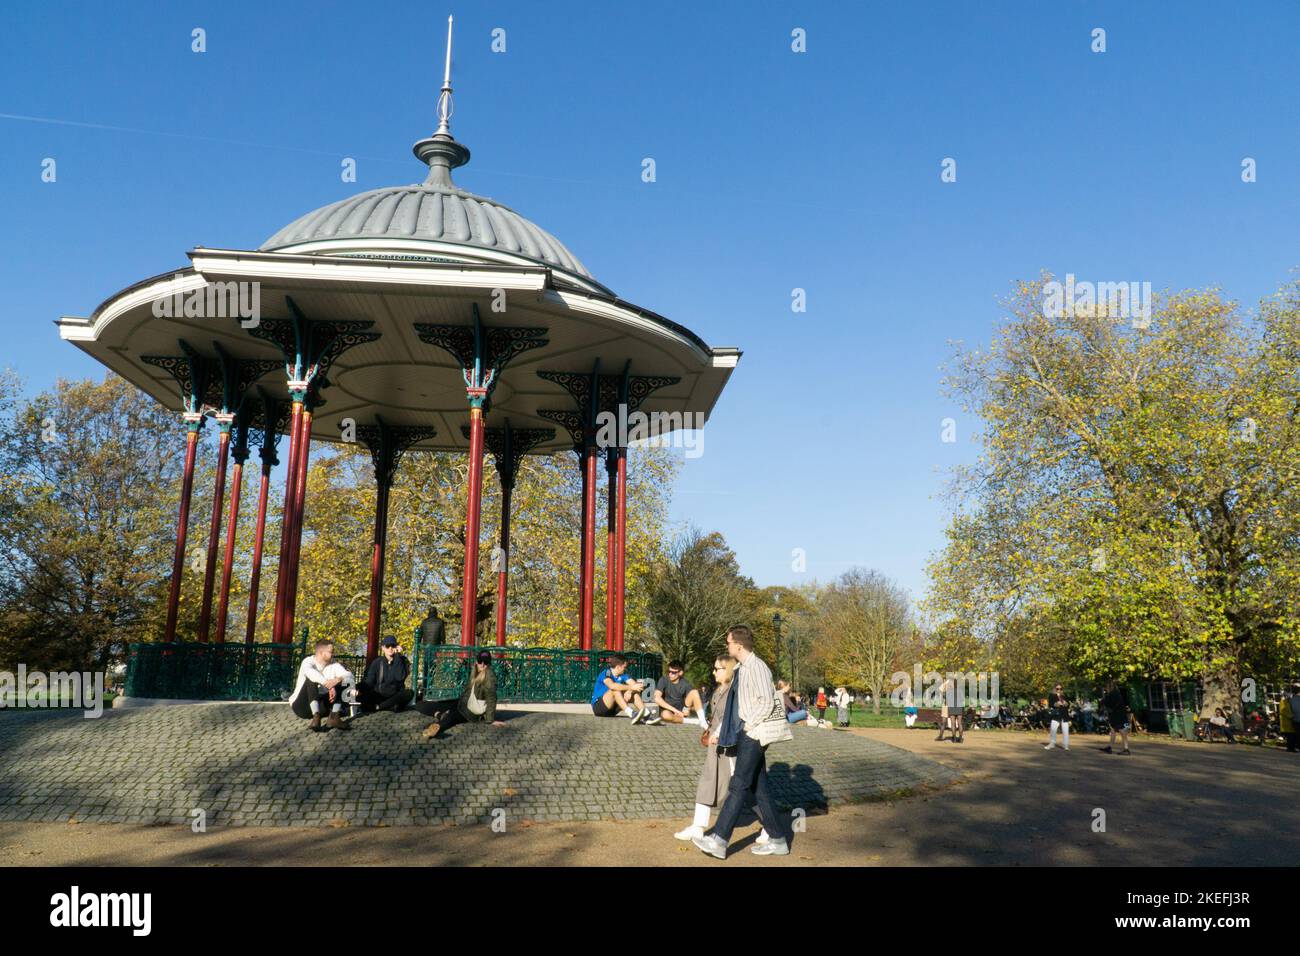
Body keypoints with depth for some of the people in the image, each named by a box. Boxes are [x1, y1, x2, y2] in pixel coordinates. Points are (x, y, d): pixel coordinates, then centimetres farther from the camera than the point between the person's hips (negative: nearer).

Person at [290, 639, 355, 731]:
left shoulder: (334, 664, 2)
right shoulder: (308, 661, -11)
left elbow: (349, 675, -13)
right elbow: (310, 672, -35)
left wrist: (338, 679, -37)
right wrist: (329, 685, -47)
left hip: (322, 705, 4)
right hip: (302, 706, -4)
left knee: (342, 680, -8)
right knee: (311, 679, -27)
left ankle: (334, 717, -23)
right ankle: (316, 717, -40)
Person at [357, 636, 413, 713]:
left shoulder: (402, 661, 0)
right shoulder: (377, 662, 5)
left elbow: (400, 677, -19)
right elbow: (369, 681, -1)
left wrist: (397, 656, -18)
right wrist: (360, 690, -22)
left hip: (395, 697, 0)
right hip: (378, 696, 0)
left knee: (409, 693, -33)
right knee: (360, 696, -28)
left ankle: (377, 707, -28)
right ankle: (392, 707, -25)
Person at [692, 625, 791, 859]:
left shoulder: (757, 667, -13)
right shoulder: (740, 669, 15)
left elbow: (767, 702, -18)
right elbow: (733, 706, 20)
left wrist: (749, 725, -15)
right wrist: (718, 732, 19)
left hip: (752, 735, -9)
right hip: (742, 735, 9)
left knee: (738, 786, -8)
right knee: (758, 790, 11)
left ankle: (718, 840, -8)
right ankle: (777, 840, 18)